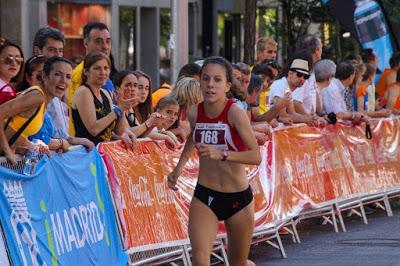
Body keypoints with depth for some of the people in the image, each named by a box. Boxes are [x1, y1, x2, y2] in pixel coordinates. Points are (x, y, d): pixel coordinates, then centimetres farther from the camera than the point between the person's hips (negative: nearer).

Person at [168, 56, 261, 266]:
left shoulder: (235, 113, -18)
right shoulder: (194, 113, -4)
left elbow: (256, 156, -25)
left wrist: (221, 154, -37)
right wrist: (178, 168, 12)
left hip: (238, 198, -2)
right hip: (204, 195, 2)